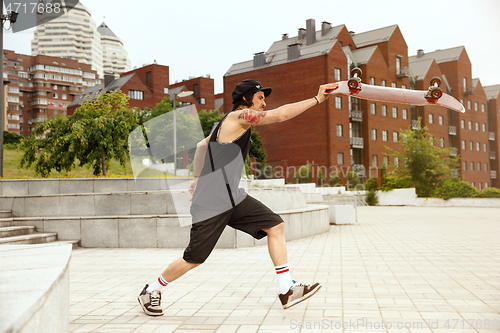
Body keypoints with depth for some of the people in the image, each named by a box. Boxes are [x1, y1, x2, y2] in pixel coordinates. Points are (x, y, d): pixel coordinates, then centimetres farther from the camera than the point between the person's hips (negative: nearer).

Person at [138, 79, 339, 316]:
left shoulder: (229, 125, 17)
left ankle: (287, 291, 2)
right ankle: (150, 291, 21)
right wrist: (317, 99, -15)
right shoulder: (238, 116, -11)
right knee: (194, 259, -2)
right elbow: (280, 115, -21)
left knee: (275, 225, 0)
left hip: (232, 196, 10)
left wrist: (198, 178, 28)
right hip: (211, 202, -10)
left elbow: (201, 145, 27)